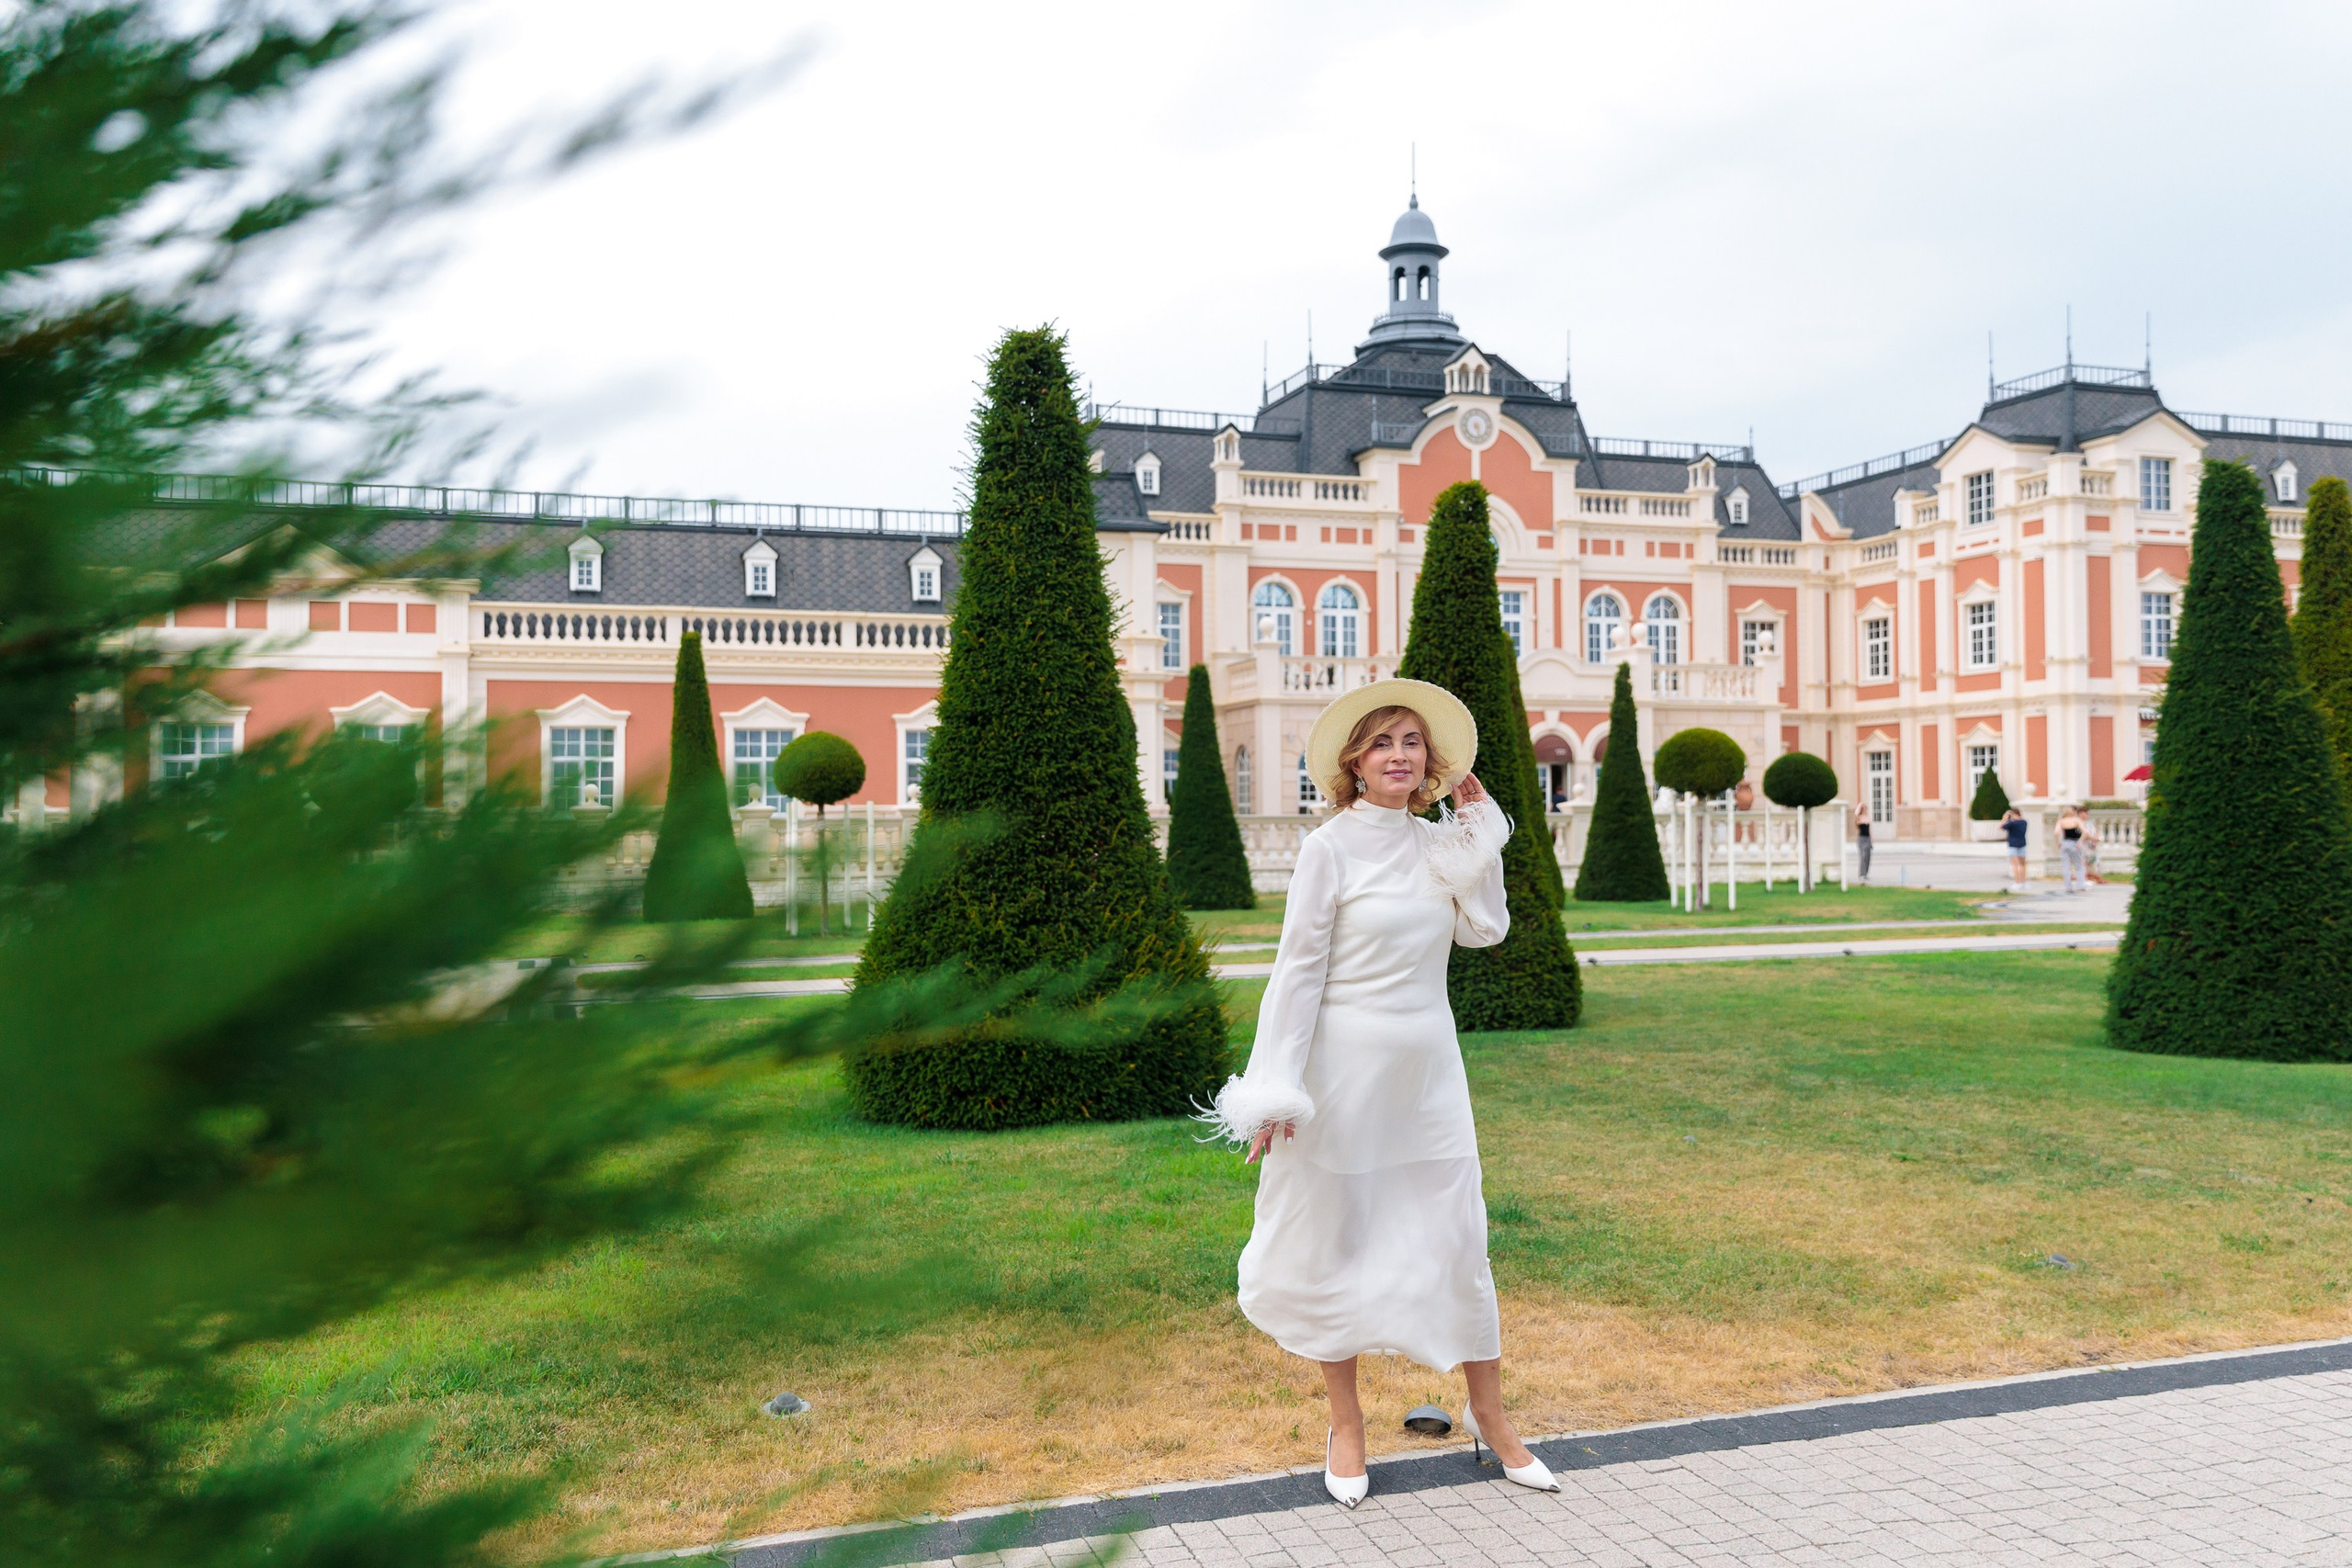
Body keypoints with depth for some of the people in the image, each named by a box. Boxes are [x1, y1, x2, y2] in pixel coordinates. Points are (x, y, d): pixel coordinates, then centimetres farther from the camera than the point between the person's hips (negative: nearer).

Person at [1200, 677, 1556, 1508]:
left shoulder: (1439, 843, 7)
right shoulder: (1330, 849, -9)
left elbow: (1486, 928, -5)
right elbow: (1298, 969, -10)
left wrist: (1478, 825, -3)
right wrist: (1274, 1090, -12)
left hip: (1429, 1067, 4)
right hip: (1349, 1066, -4)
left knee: (1458, 1240, 9)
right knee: (1338, 1245, 8)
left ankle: (1489, 1417, 26)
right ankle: (1345, 1424, 26)